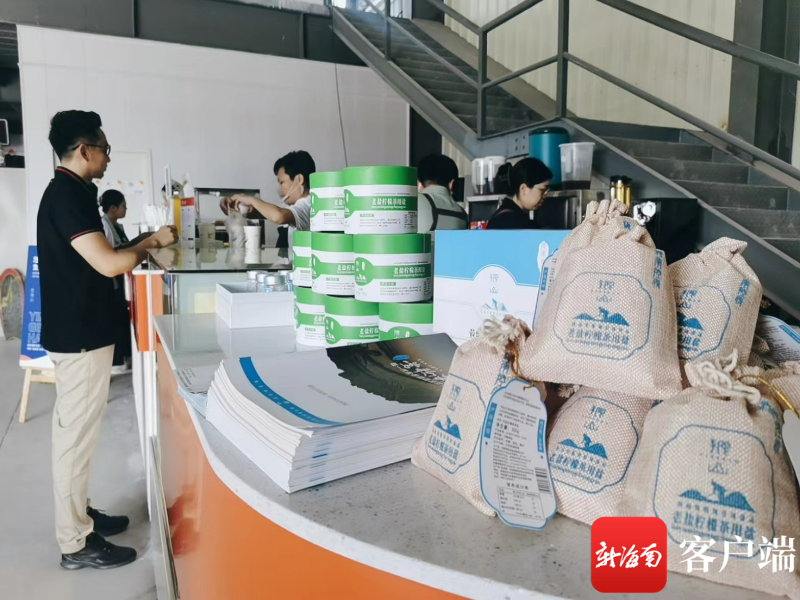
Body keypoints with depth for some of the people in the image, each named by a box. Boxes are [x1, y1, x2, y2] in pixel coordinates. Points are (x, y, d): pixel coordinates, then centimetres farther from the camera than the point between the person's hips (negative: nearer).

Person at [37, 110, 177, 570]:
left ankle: (78, 515, 32)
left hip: (80, 331, 10)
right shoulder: (66, 196, -18)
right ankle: (76, 543, 12)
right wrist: (152, 242, -9)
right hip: (79, 335, -10)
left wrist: (143, 246, 10)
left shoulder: (71, 192, 13)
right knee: (76, 434, -1)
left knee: (76, 430, 18)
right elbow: (109, 264, -25)